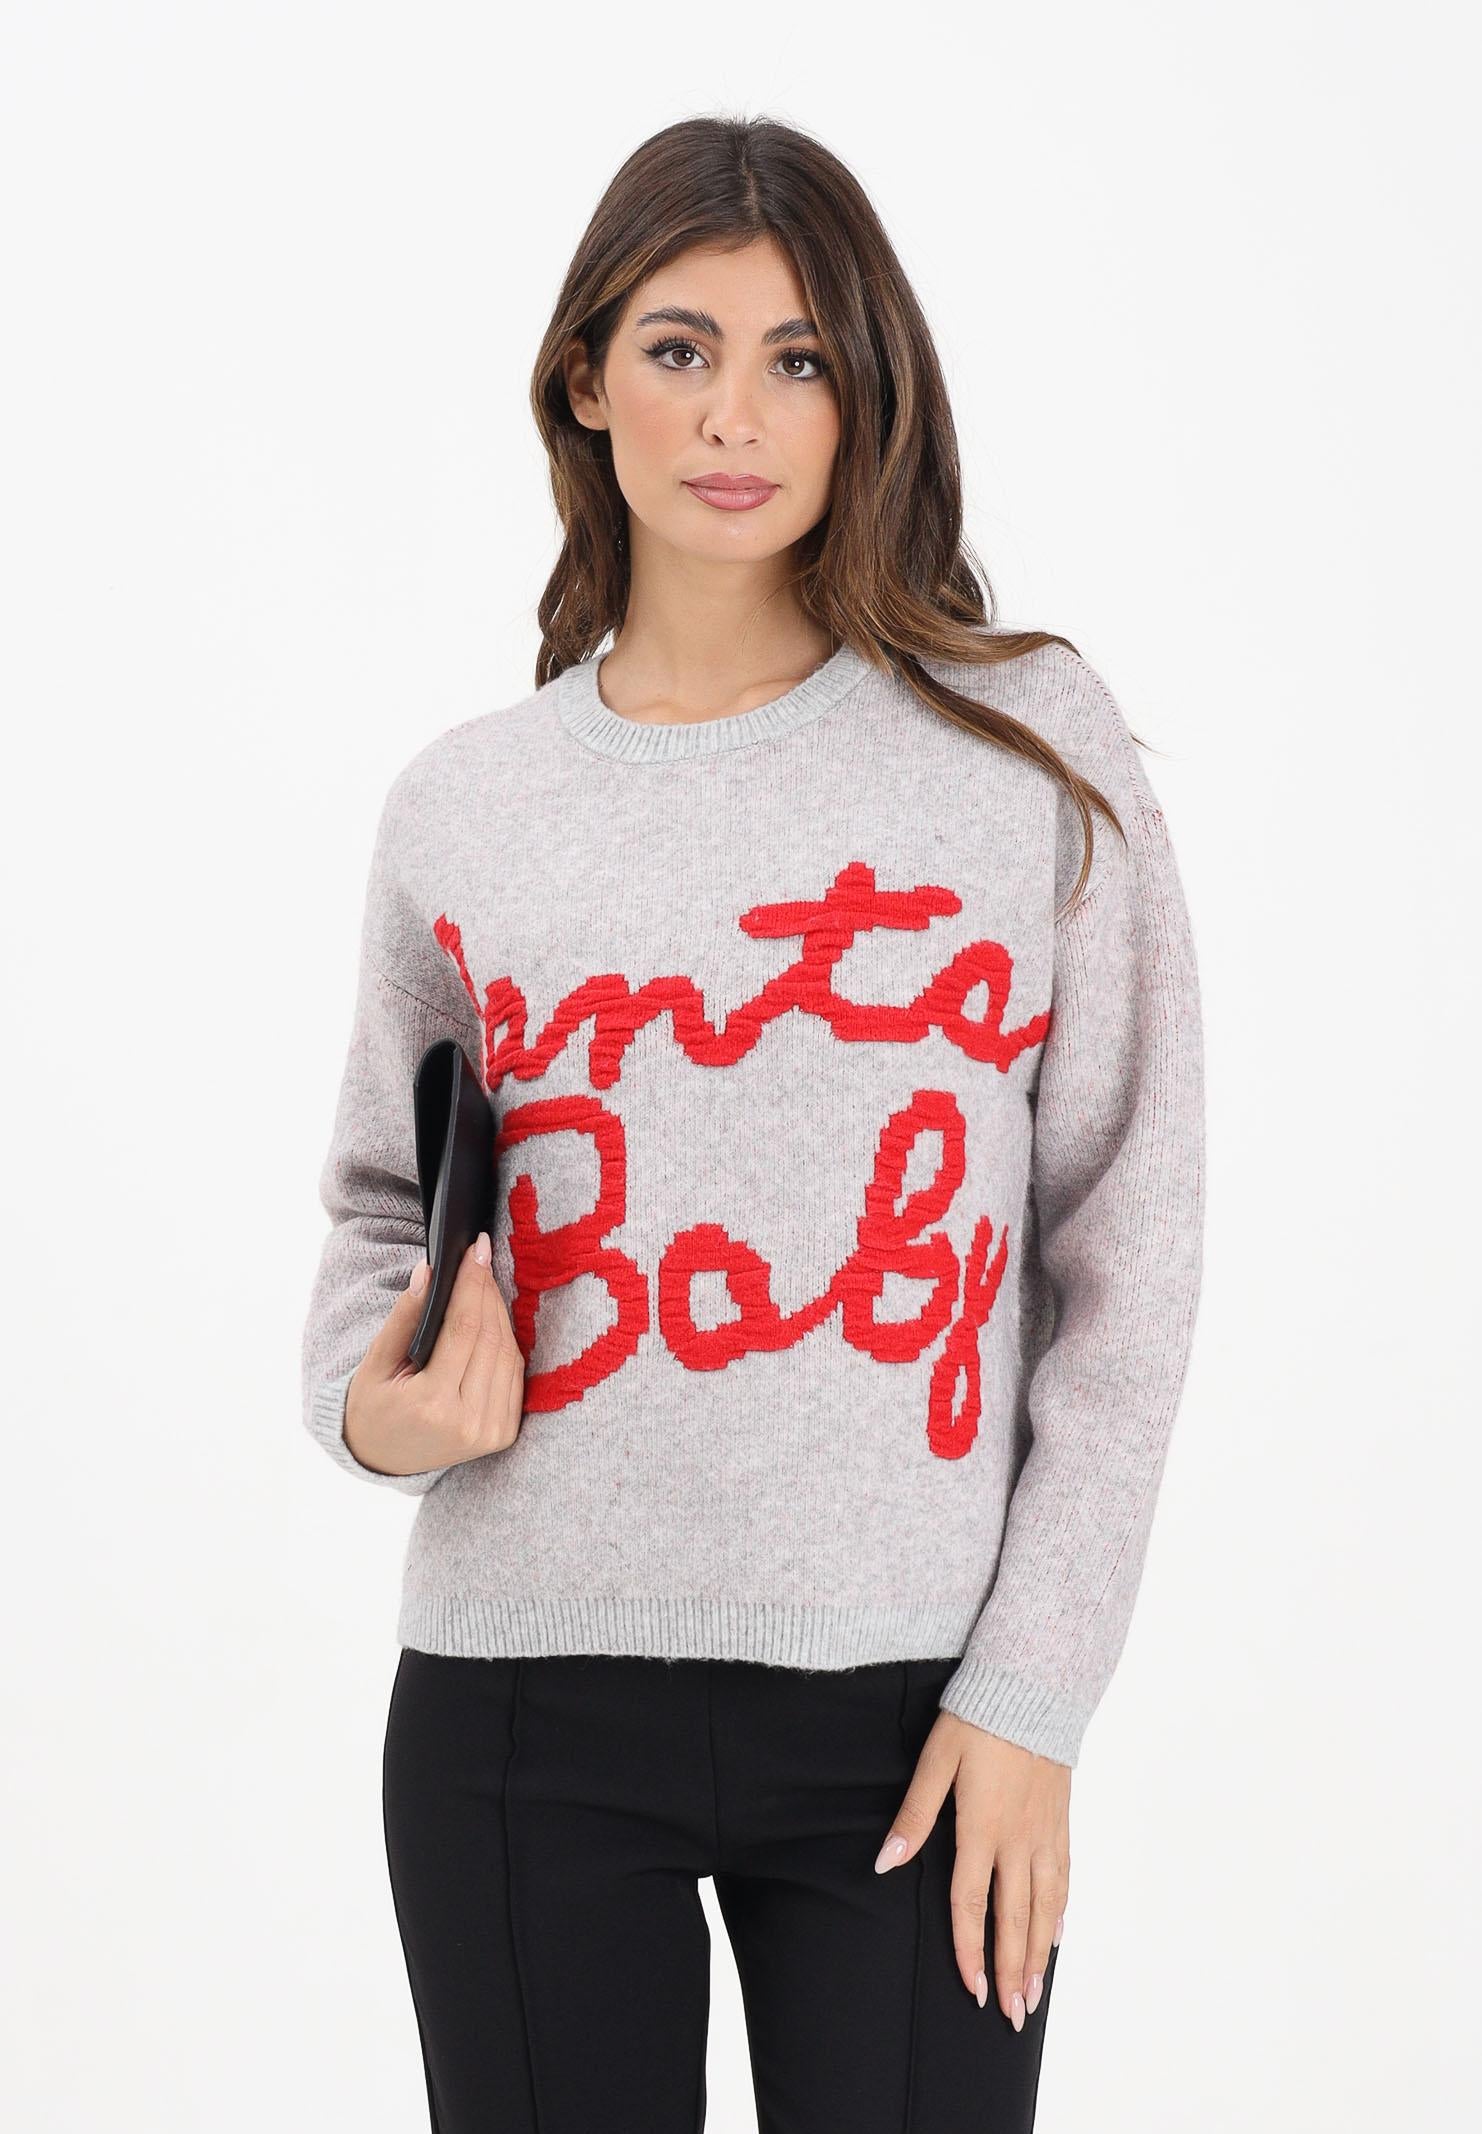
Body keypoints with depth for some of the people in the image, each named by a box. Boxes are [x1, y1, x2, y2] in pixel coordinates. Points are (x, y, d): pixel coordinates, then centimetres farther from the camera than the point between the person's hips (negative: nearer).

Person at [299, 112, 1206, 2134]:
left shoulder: (1033, 749, 0)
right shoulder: (462, 806, 6)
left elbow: (1126, 1255, -1)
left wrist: (1032, 1691, -5)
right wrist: (373, 1398, -5)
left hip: (910, 1712, -1)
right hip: (524, 1706, 2)